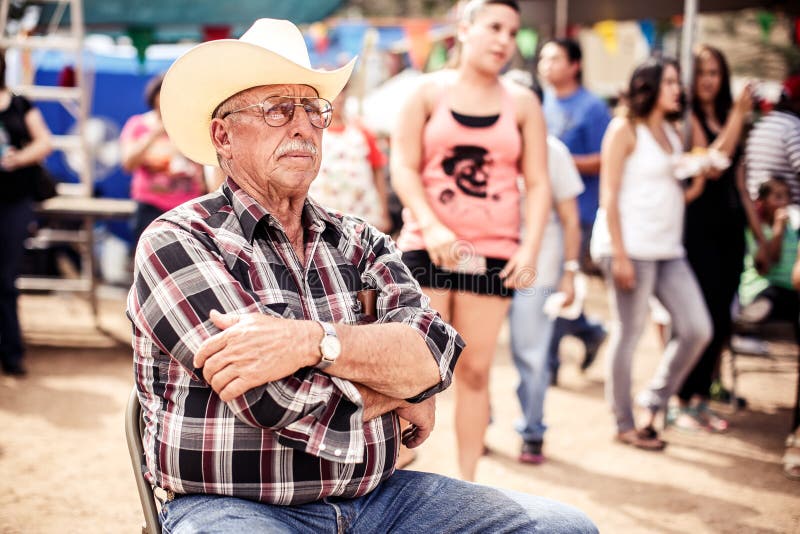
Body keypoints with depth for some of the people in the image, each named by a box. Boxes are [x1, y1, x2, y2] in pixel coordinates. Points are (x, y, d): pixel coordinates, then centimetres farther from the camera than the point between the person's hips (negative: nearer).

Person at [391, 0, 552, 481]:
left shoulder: (522, 103, 8)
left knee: (475, 372, 6)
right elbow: (404, 166, -2)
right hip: (427, 248, -2)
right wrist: (431, 226, -17)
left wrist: (530, 247, -8)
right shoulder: (429, 92, 4)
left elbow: (537, 183, 5)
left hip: (493, 255, 2)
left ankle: (467, 483, 16)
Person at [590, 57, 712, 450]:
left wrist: (699, 180, 5)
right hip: (631, 248, -8)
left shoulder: (672, 133, 19)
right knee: (629, 333, -2)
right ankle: (624, 424, 9)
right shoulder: (625, 129, -3)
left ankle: (652, 404, 18)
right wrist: (619, 255, -16)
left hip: (668, 249, 8)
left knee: (697, 329, 3)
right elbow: (608, 195, -10)